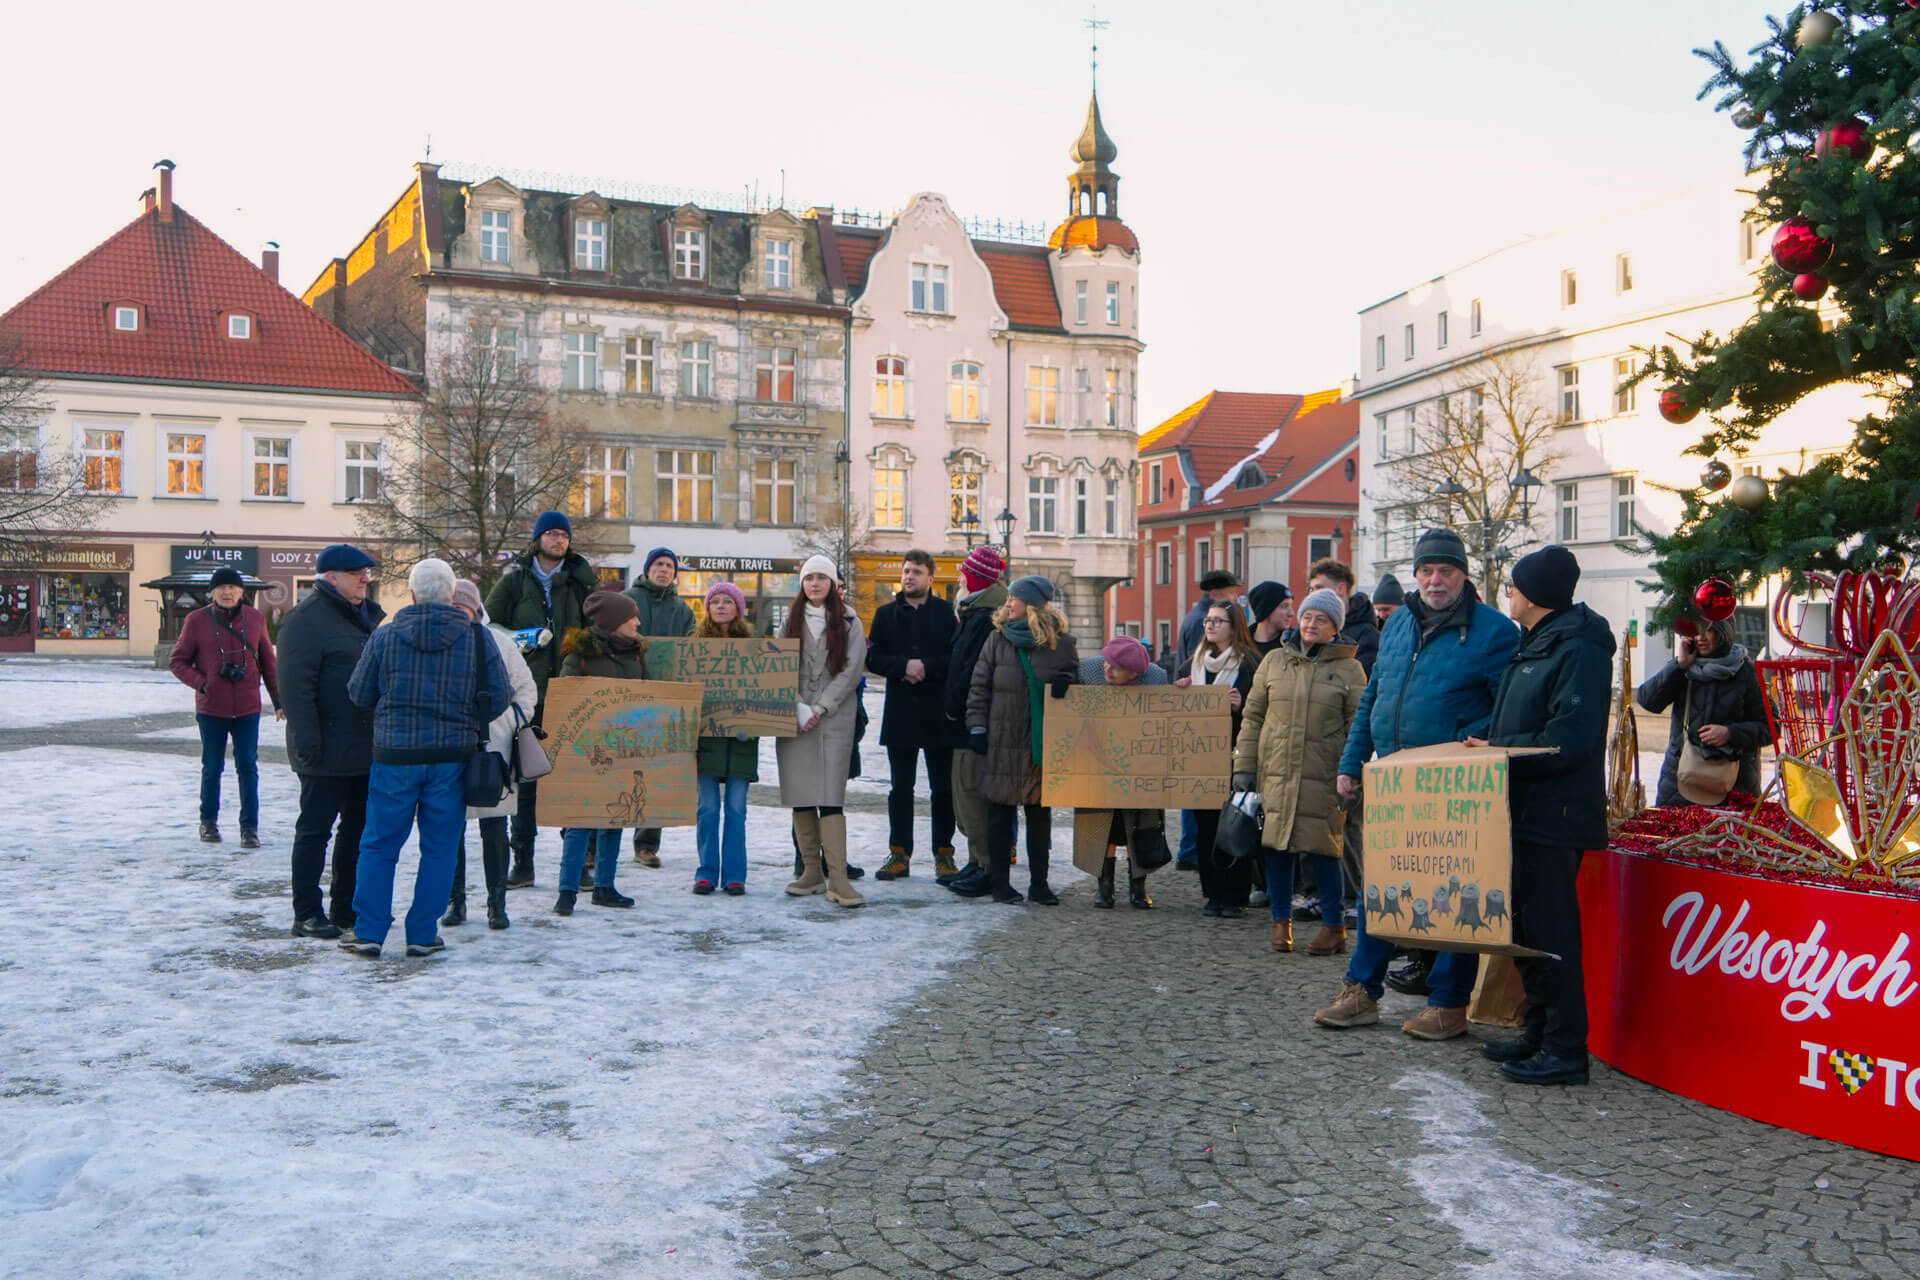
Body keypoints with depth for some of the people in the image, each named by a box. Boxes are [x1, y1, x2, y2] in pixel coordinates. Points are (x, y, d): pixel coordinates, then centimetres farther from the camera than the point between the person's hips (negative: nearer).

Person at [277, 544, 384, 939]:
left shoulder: (369, 615, 16)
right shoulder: (307, 619, -12)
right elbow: (295, 685, -18)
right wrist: (307, 741, -23)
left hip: (366, 747, 9)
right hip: (328, 752, -9)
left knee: (359, 828, 14)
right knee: (315, 829, 0)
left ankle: (347, 908, 24)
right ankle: (307, 914, 7)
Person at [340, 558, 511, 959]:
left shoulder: (385, 636, -4)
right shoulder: (477, 637, -4)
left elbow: (359, 694, 2)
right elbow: (499, 698, -2)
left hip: (394, 754, 0)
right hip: (452, 757, 0)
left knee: (379, 845, 10)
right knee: (439, 847, 9)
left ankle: (368, 931, 9)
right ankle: (422, 934, 11)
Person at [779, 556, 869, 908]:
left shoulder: (849, 622, 5)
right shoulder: (792, 620, 13)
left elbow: (851, 670, -3)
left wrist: (820, 709, -11)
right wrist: (799, 708, -8)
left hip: (834, 718, -3)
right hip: (794, 717, 3)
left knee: (831, 796, -10)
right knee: (799, 795, 3)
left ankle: (837, 878, -13)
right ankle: (812, 872, 13)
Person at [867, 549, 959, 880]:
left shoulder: (946, 612, 3)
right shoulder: (886, 614, 10)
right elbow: (872, 658, 1)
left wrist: (925, 667, -16)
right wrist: (904, 666, -14)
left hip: (938, 713, -2)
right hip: (900, 712, 2)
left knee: (943, 787, 3)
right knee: (900, 787, 6)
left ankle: (943, 854, 10)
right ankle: (899, 854, 12)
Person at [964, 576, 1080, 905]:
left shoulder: (1061, 643, 1)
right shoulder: (998, 639, 2)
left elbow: (1077, 682, 10)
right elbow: (979, 686, 3)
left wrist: (1065, 684, -14)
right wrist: (977, 727, -4)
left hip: (1043, 744, 0)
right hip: (1002, 742, 0)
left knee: (1040, 815, 8)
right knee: (1000, 813, 5)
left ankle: (1039, 882, 17)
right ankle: (999, 881, 14)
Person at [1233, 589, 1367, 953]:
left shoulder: (1349, 670, 3)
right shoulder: (1275, 661, 9)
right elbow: (1253, 716, 12)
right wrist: (1244, 766, 7)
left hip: (1322, 776, -3)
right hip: (1275, 770, 3)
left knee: (1321, 848, -4)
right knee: (1276, 845, 4)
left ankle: (1334, 927, 10)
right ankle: (1281, 920, 19)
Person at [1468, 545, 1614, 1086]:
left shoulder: (1579, 651, -15)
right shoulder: (1535, 646, 18)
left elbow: (1566, 741, -23)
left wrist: (1498, 751, -16)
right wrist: (1481, 739, 7)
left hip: (1555, 816, -10)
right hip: (1527, 812, 10)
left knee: (1550, 930, -7)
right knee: (1527, 927, 15)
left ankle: (1566, 1050, -1)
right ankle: (1540, 1033, 25)